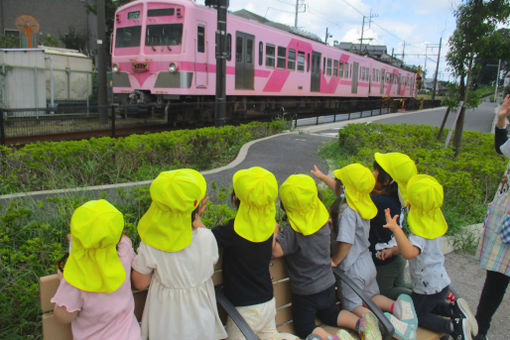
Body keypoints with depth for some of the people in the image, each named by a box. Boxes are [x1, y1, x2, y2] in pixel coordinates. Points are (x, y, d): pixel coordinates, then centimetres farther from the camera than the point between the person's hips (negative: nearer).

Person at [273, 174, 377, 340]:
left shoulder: (294, 231, -28)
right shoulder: (323, 219, -9)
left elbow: (275, 250, -34)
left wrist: (274, 229, -22)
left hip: (306, 292, -6)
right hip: (328, 284, 6)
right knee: (330, 315, 30)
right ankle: (362, 323, 7)